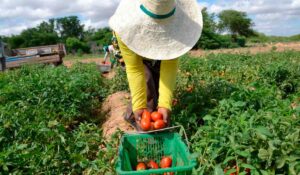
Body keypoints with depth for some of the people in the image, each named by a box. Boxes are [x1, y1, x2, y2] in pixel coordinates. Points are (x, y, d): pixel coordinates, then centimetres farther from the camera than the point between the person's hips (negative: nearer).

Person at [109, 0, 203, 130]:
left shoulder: (175, 22, -37)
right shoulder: (126, 26, -41)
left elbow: (170, 66, -37)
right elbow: (134, 69, -36)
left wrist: (165, 104, -45)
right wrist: (139, 106, -41)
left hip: (159, 57, 3)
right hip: (133, 54, -2)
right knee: (146, 88, -19)